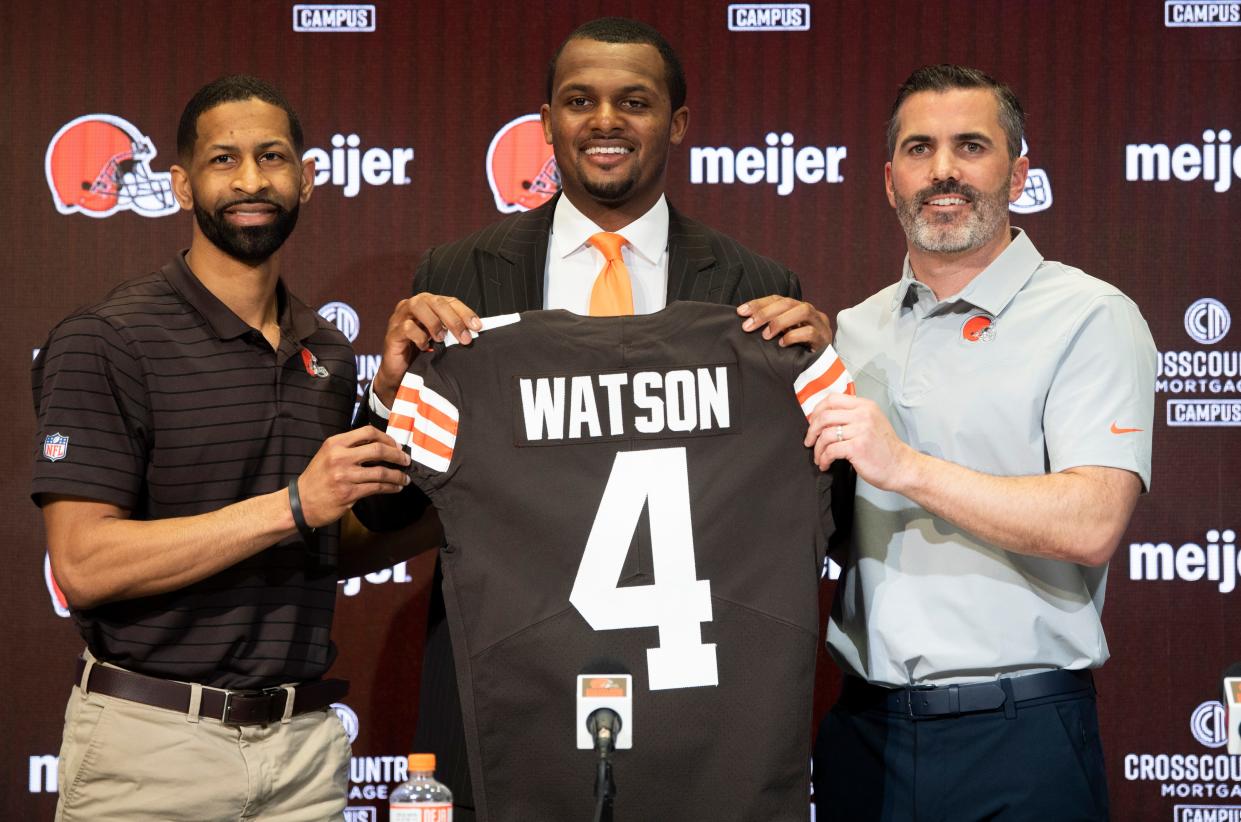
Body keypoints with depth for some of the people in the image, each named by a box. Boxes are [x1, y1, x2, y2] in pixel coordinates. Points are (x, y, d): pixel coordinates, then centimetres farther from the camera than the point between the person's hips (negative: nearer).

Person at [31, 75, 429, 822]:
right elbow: (84, 564, -17)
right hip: (153, 734, -5)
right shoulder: (106, 342, -9)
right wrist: (292, 506, -20)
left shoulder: (330, 354, 11)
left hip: (305, 737, 5)